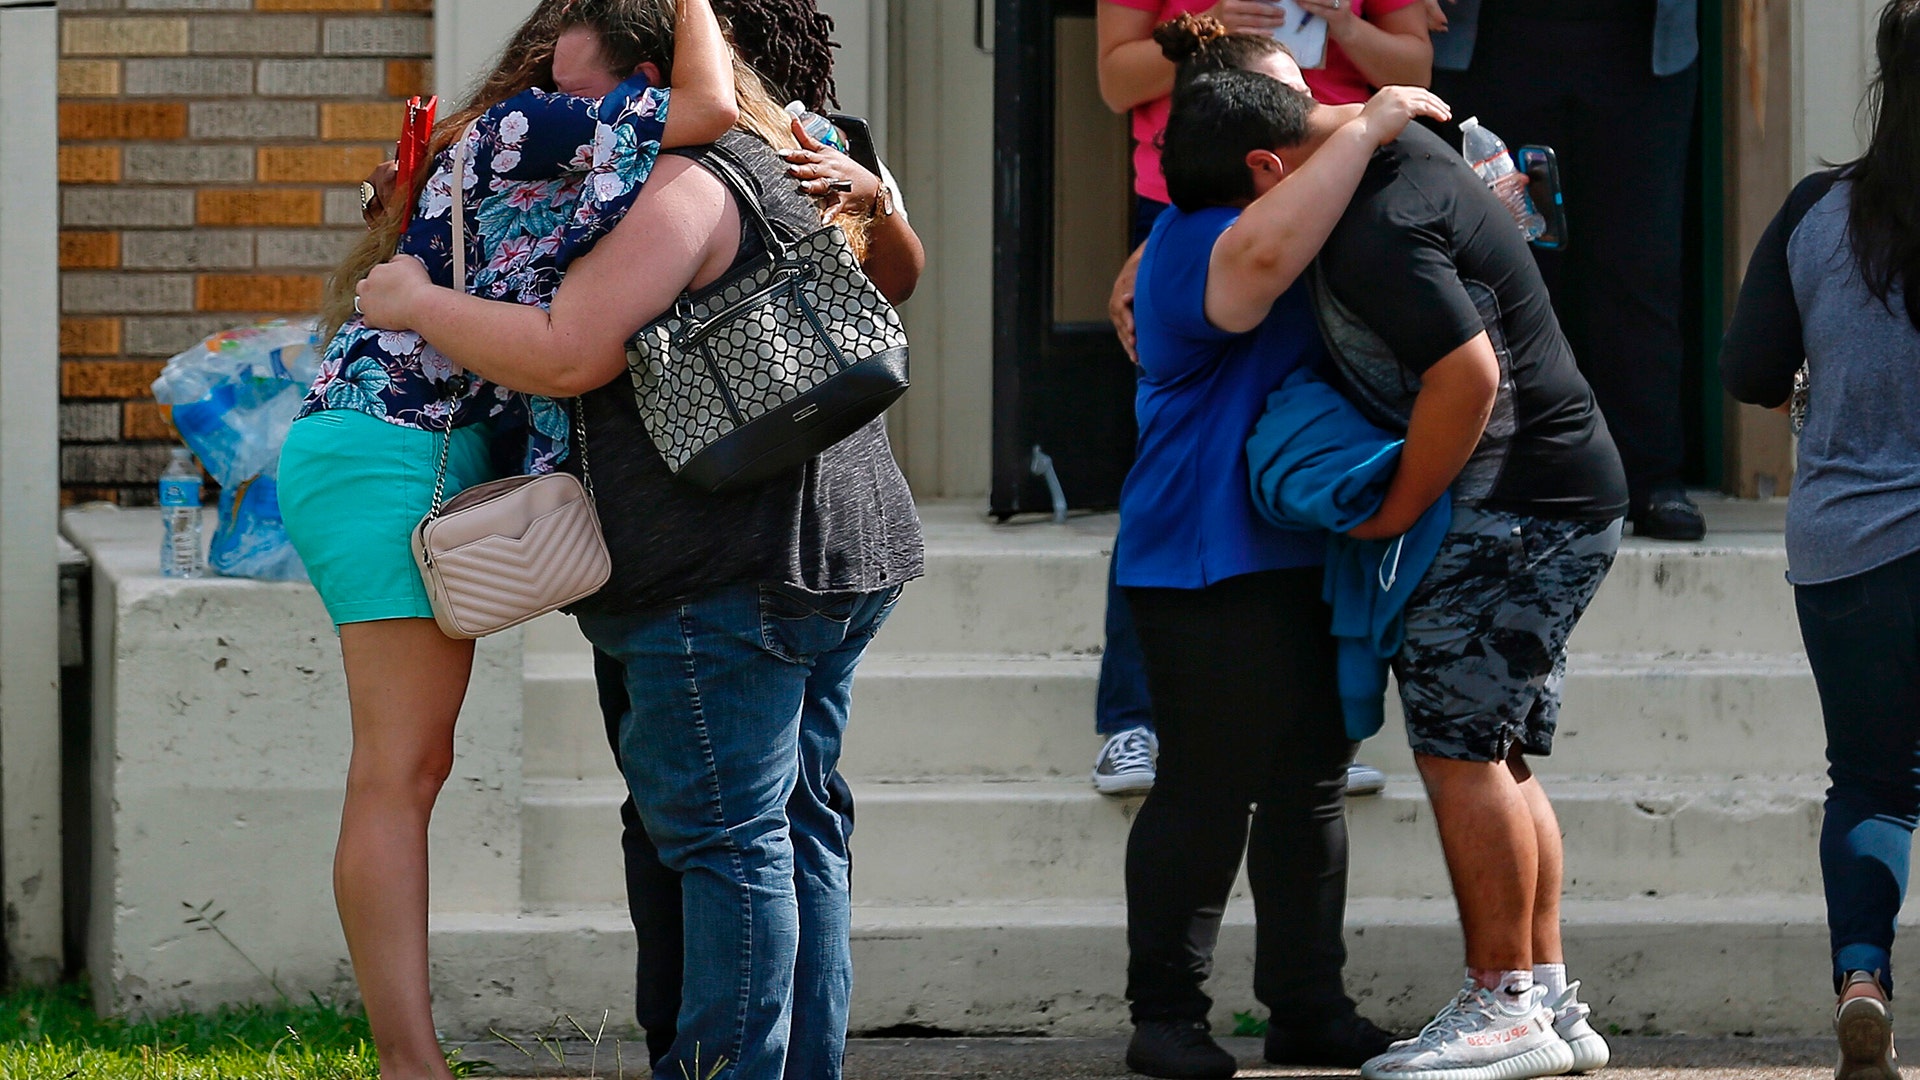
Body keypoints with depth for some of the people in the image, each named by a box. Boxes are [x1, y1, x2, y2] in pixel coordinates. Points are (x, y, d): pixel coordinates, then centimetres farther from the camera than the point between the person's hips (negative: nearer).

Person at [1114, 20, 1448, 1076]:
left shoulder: (1207, 231, 16)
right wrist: (1367, 127, -30)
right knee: (1207, 790, -6)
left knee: (1309, 784, 11)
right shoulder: (1204, 248, -17)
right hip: (1210, 564, -10)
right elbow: (1271, 247, -40)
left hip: (1294, 558, 10)